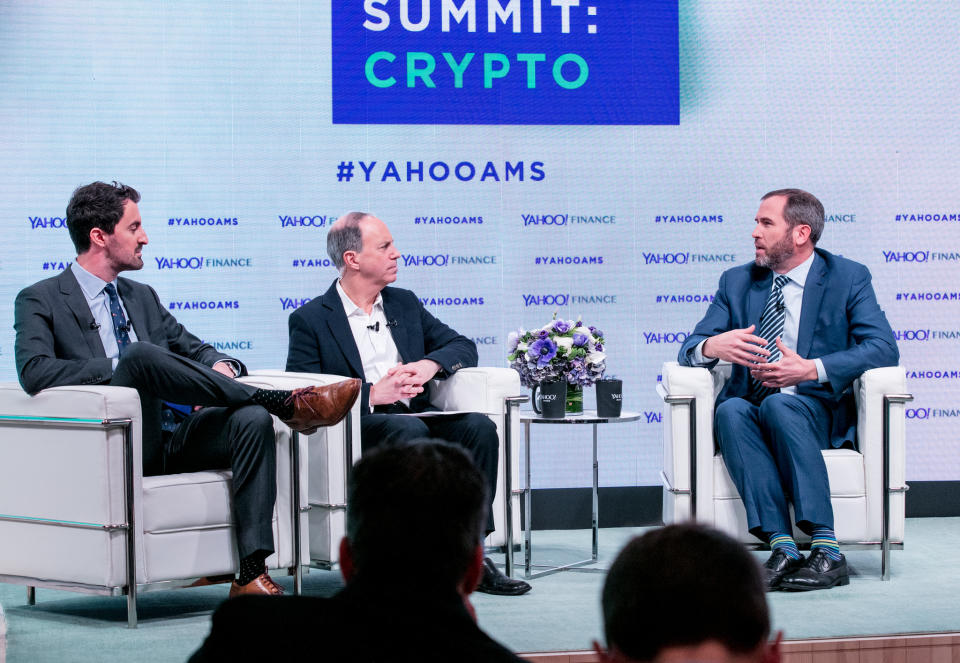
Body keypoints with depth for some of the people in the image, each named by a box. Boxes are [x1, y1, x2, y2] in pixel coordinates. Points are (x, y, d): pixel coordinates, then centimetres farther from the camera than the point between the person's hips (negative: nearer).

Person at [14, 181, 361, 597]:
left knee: (252, 419, -25)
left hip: (178, 435, 6)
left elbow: (195, 350, 26)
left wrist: (220, 365, -1)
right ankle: (283, 403, -28)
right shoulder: (40, 301, 4)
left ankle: (251, 572, -34)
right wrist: (124, 366, -18)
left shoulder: (142, 298, 24)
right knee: (140, 353, -32)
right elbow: (34, 371, -13)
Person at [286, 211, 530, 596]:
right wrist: (371, 395, -19)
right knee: (410, 431, -36)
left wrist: (429, 364, -5)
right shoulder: (310, 319, 4)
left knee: (479, 428, -23)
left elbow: (463, 347, 19)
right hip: (356, 427, -5)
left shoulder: (405, 304, 20)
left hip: (416, 416, 5)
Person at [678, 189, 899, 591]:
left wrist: (811, 369, -22)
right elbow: (690, 349, 10)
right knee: (731, 410, -33)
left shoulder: (848, 278, 5)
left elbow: (883, 347, -9)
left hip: (815, 411, -3)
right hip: (749, 413, 3)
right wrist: (712, 347, -17)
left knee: (778, 405, -37)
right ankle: (782, 548, -42)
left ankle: (825, 549, -41)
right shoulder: (737, 282, 16)